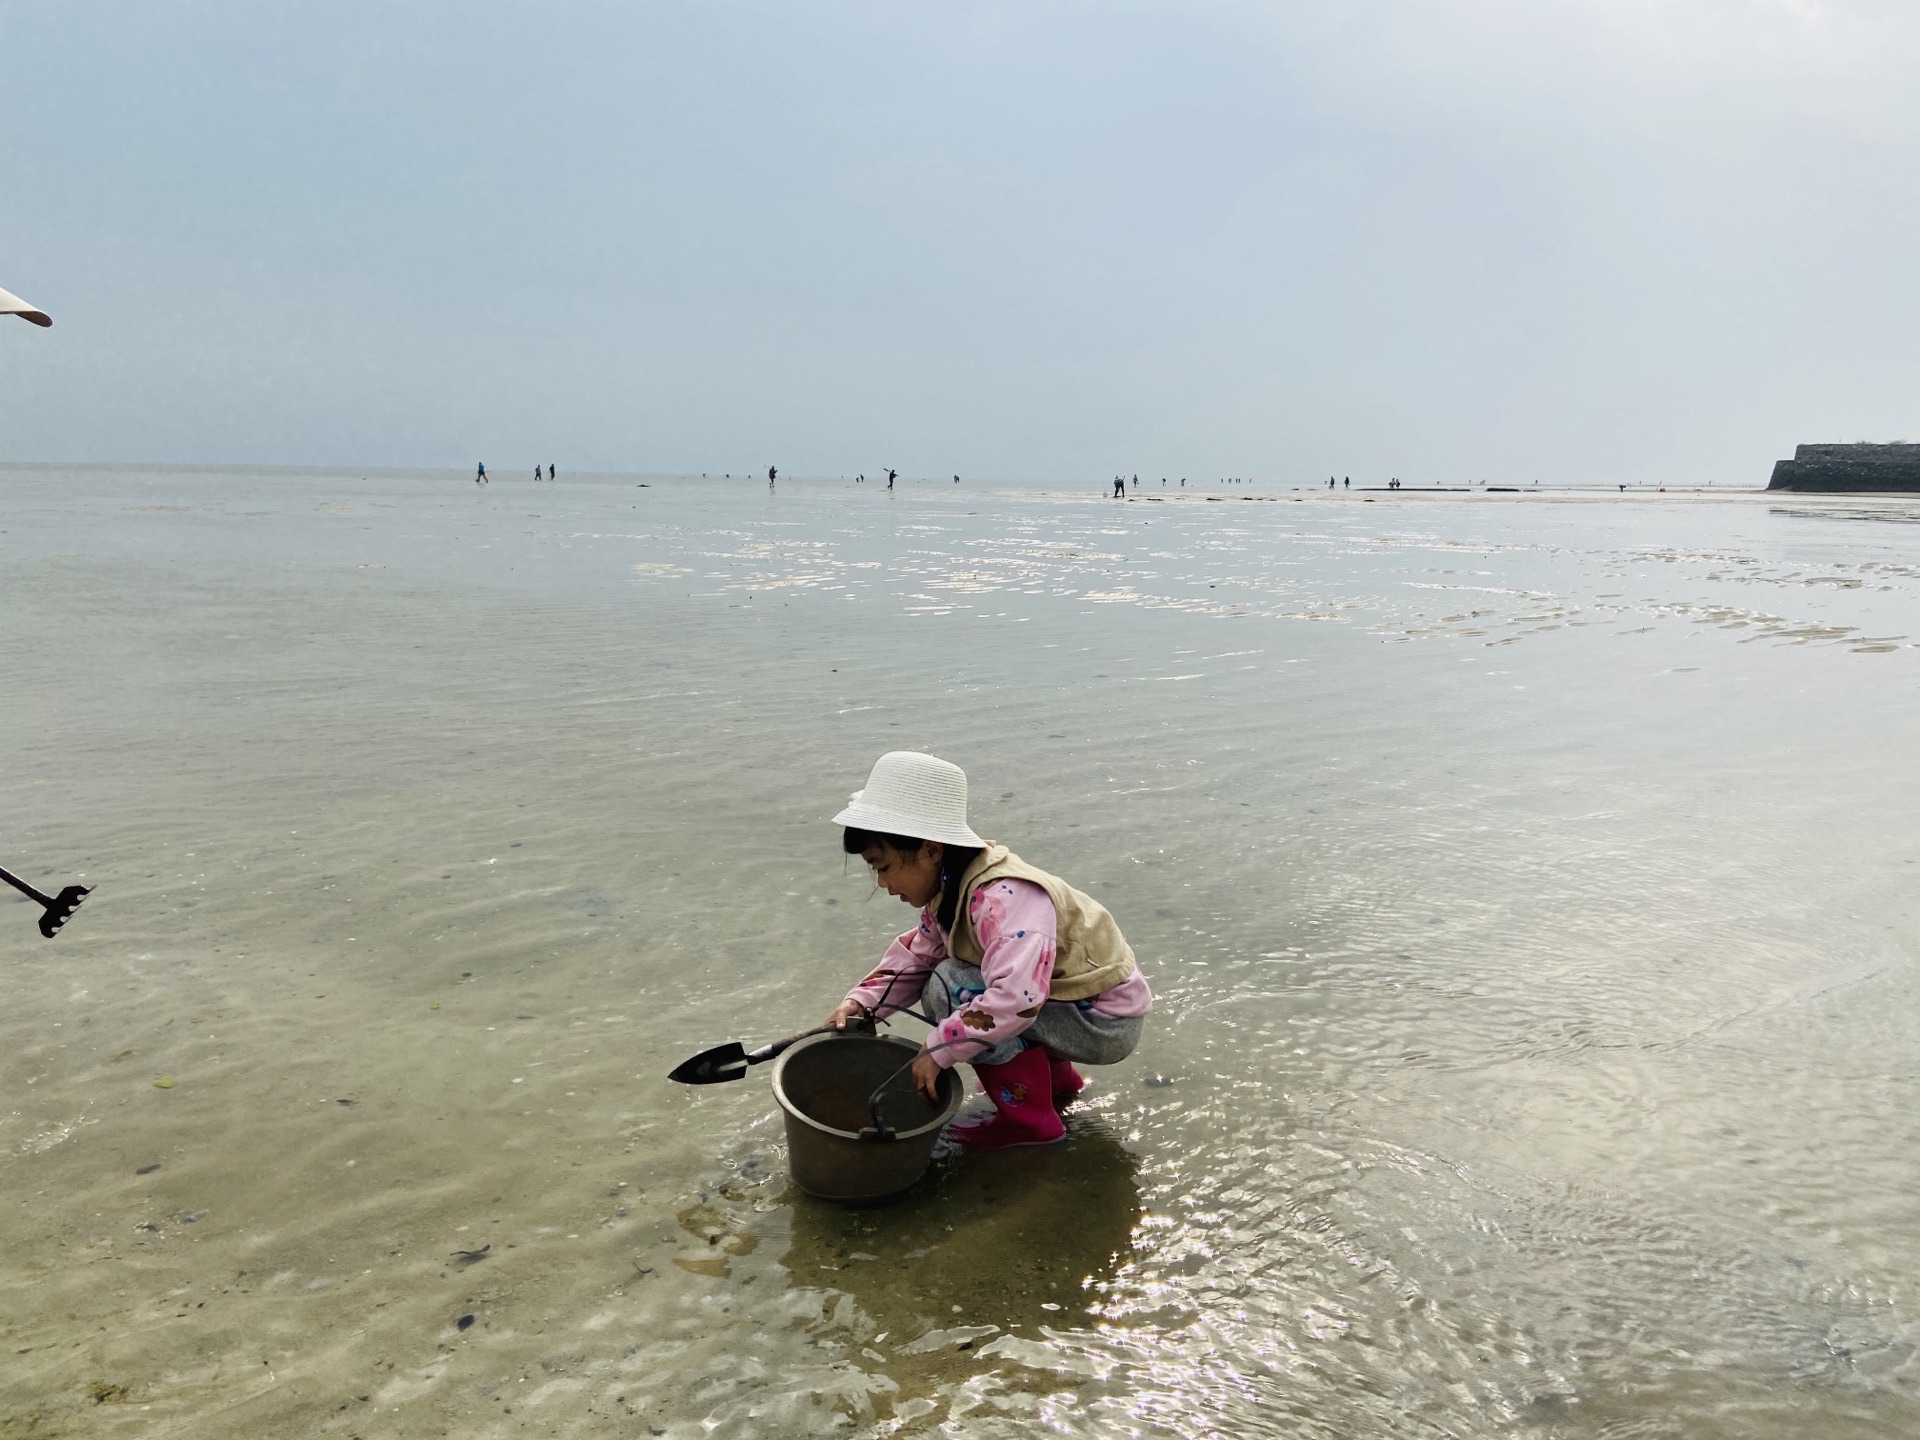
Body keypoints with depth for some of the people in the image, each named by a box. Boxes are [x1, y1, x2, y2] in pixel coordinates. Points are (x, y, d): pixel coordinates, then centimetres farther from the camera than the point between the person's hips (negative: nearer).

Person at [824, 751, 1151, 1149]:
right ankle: (1058, 1079, 19)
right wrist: (861, 1002, -7)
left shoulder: (1003, 898, -30)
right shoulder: (951, 888, -1)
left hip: (1107, 1022, -9)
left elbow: (1016, 996, -42)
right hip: (1064, 1001, 10)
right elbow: (917, 954, 8)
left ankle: (1030, 1119, -8)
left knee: (952, 989, -21)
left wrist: (938, 1051, -34)